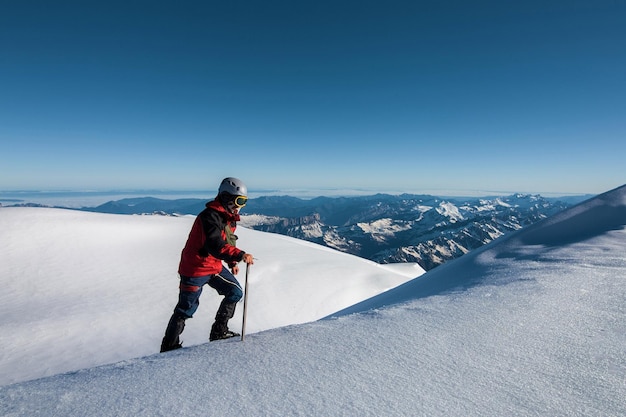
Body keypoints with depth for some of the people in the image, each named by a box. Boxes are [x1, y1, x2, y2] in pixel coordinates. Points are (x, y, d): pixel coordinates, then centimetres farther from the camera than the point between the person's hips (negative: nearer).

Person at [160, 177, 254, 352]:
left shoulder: (229, 216, 3)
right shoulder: (209, 216, -26)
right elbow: (215, 246, -38)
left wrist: (232, 262, 10)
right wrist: (240, 255, -46)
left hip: (215, 266, 9)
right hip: (195, 269, -8)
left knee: (235, 292, 7)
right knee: (186, 308, 3)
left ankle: (219, 331, 20)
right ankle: (169, 346, 23)